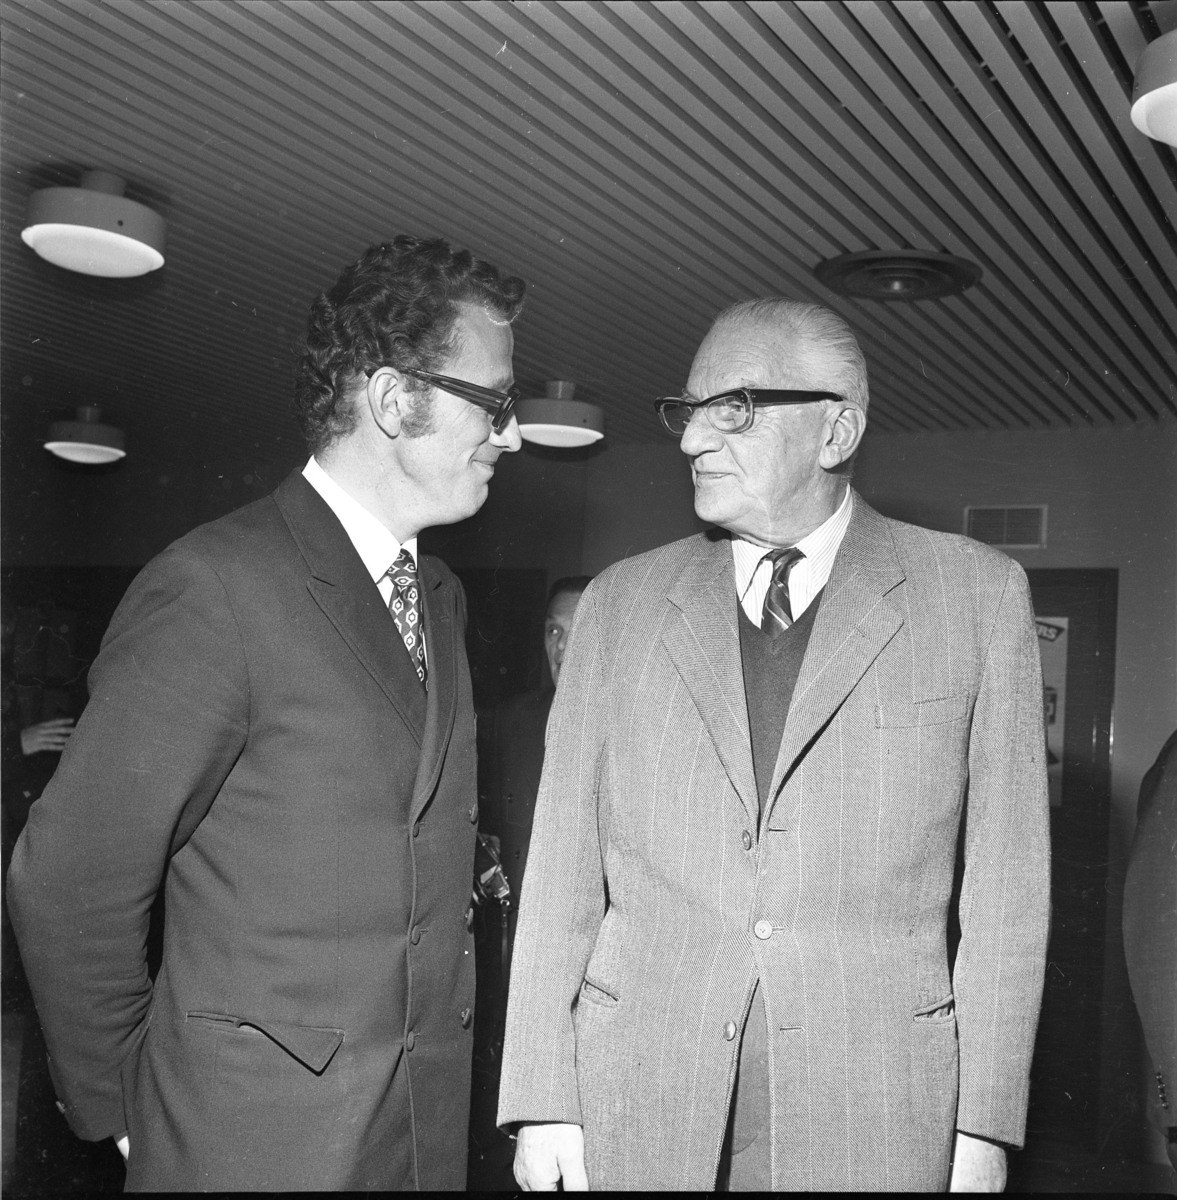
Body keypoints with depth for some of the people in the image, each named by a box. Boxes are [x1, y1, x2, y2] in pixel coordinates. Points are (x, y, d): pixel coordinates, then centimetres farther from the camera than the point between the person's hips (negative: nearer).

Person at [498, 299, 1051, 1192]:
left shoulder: (979, 593, 0)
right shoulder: (622, 601, 4)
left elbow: (1006, 874, -1)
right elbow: (566, 860, 2)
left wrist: (985, 1120, -3)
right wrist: (544, 1101, -1)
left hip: (875, 1115, -1)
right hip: (641, 1098, 2)